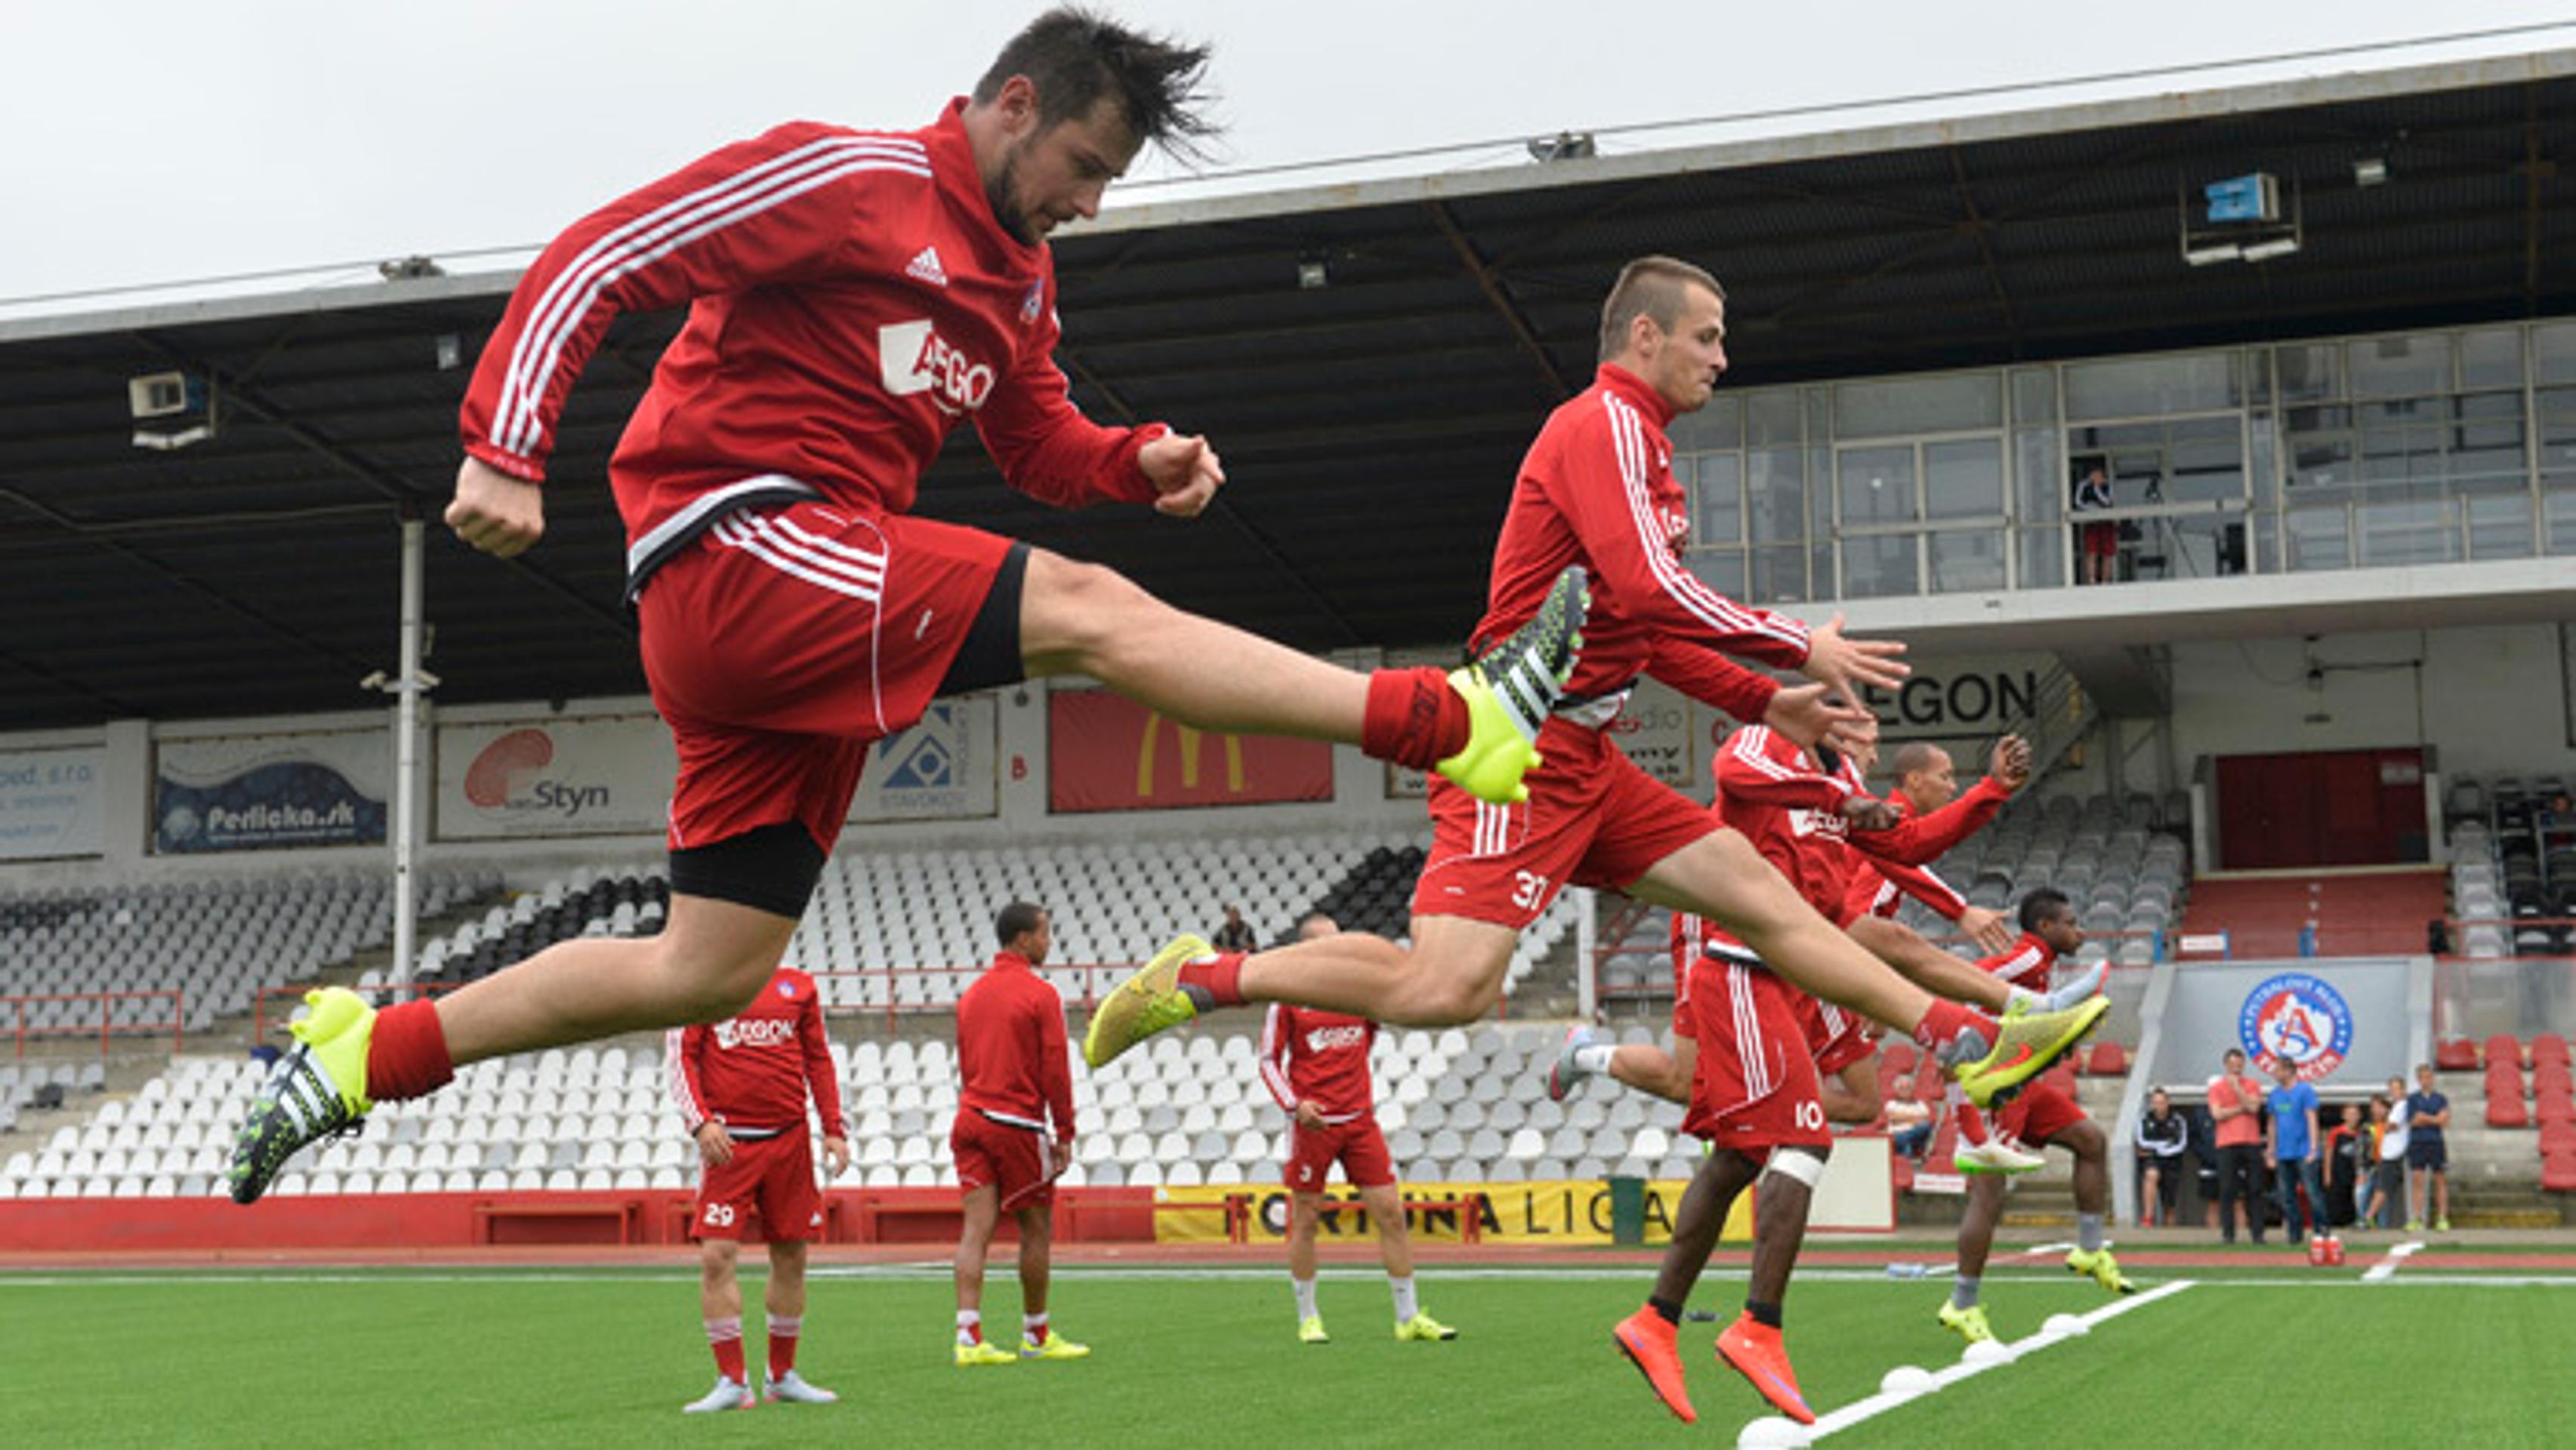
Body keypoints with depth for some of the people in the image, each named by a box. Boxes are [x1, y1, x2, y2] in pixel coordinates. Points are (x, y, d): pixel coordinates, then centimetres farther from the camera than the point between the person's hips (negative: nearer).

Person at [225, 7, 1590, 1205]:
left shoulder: (1018, 276, 19)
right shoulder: (846, 175, -7)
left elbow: (1041, 445, 29)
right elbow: (594, 258, -10)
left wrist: (1140, 462, 6)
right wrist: (505, 451, -19)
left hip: (812, 622, 10)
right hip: (733, 545, -9)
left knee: (708, 971, 9)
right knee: (1085, 607, -19)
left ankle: (358, 1056, 19)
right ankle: (1454, 721, -21)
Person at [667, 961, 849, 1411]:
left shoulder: (798, 987, 11)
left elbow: (819, 1060, 15)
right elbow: (680, 1057, -1)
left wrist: (833, 1130, 7)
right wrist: (701, 1121, -14)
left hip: (789, 1137, 3)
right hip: (728, 1143, -3)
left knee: (791, 1257, 8)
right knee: (716, 1257, -11)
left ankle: (782, 1377, 21)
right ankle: (732, 1382, -3)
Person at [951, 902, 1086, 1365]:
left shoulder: (973, 993, 13)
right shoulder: (1040, 994, -8)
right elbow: (1055, 1068, -10)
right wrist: (1064, 1132, -5)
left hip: (972, 1118, 6)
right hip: (1018, 1125, -6)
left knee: (976, 1229, 0)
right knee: (1037, 1231, 7)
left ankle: (969, 1336, -8)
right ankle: (1036, 1335, 16)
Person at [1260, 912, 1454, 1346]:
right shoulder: (1289, 997, -3)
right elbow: (1269, 1060, -1)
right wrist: (1294, 1104, -14)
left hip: (1360, 1119, 4)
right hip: (1312, 1123, -4)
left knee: (1391, 1213, -1)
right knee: (1305, 1221, 2)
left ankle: (1408, 1317, 6)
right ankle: (1307, 1318, 16)